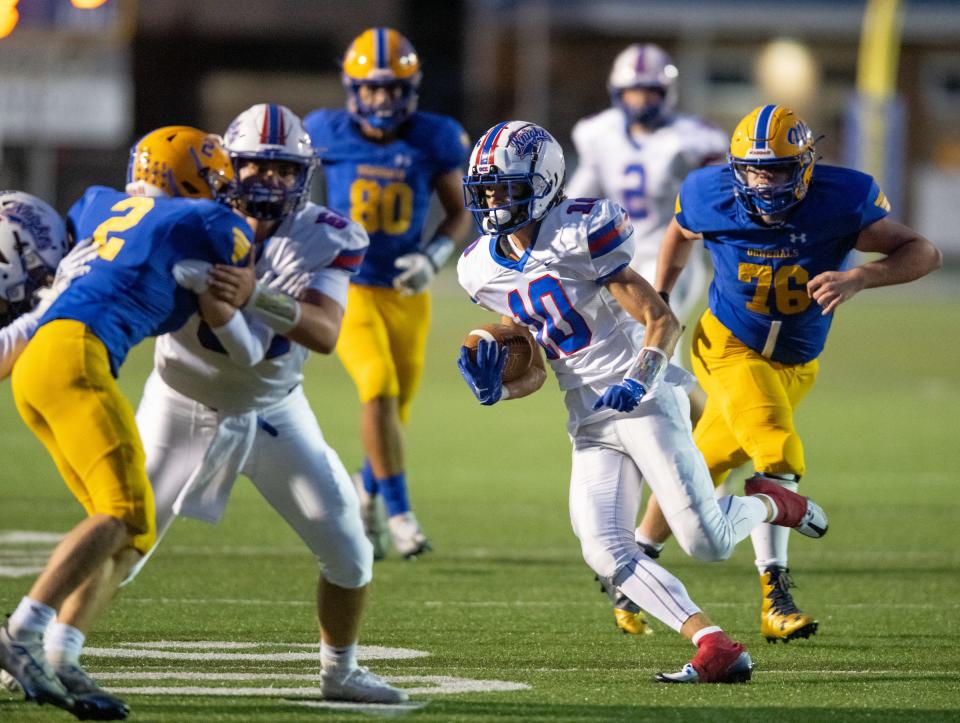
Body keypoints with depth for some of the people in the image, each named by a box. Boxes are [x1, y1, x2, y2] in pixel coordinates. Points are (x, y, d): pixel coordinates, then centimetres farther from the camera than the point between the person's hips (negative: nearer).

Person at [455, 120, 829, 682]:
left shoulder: (578, 234, -13)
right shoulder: (485, 271, 8)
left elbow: (661, 320, -11)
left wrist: (640, 381, -27)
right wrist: (496, 389, -6)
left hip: (643, 401, -6)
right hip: (590, 423, 6)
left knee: (707, 544, -11)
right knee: (606, 552, -15)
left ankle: (770, 503, 22)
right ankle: (715, 649, -15)